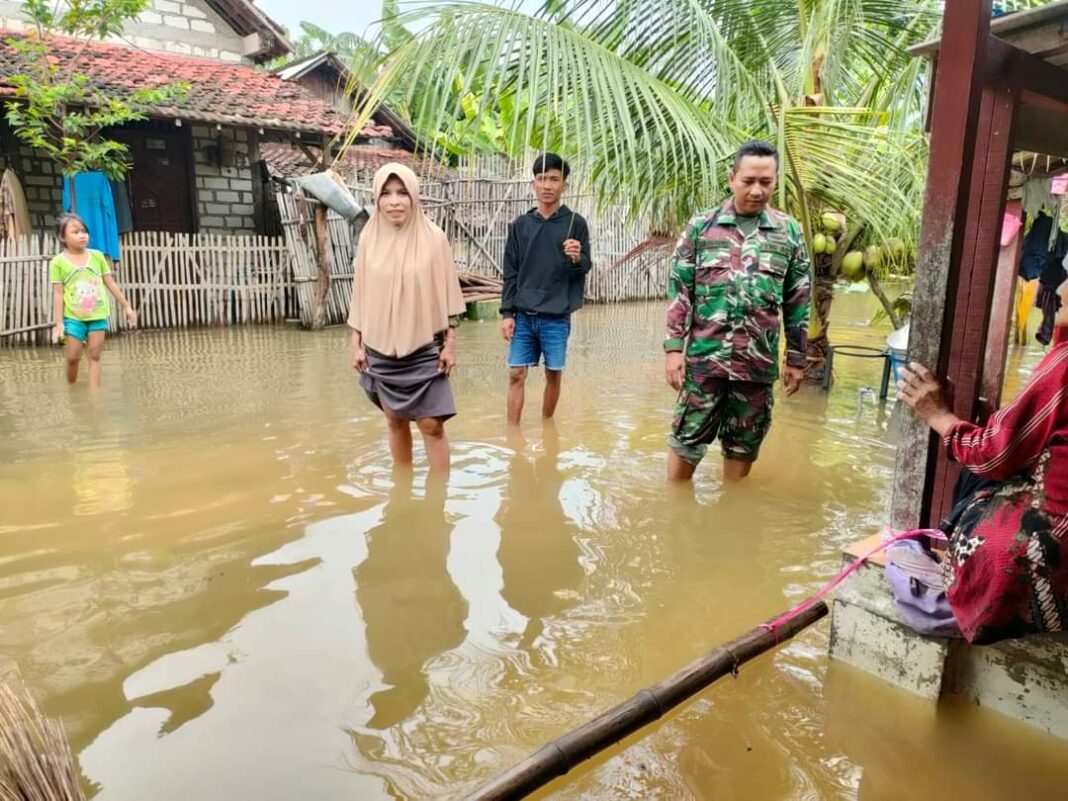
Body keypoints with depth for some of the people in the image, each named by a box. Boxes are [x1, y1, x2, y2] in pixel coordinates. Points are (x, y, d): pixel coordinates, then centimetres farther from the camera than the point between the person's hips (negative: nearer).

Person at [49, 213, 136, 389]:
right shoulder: (58, 262, -2)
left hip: (98, 315, 2)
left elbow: (111, 283, 9)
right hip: (73, 317, -2)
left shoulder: (97, 256, 4)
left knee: (95, 356, 3)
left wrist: (127, 306, 9)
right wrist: (59, 322, -6)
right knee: (73, 357, 4)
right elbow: (58, 293, -3)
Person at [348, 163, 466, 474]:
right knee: (395, 421, 13)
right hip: (380, 350, 3)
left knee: (432, 425, -4)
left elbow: (446, 293, -2)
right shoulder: (369, 238, 0)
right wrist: (357, 344, 4)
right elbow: (361, 295, 5)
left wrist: (450, 343, -4)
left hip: (424, 349, -3)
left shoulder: (433, 237, -6)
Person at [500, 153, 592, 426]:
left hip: (556, 317, -2)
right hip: (523, 315, 2)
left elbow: (584, 269, -1)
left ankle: (546, 425, 25)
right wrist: (507, 313, 1)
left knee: (554, 374, 8)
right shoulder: (520, 225, 7)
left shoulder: (575, 223, 0)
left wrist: (576, 259, -25)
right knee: (516, 374, 1)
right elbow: (511, 273, 8)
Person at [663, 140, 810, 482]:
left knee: (743, 446, 13)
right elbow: (679, 290, -1)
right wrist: (673, 348, -7)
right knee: (686, 439, 6)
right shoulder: (701, 226, 0)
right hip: (704, 357, -1)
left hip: (758, 364, 2)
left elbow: (797, 302, 8)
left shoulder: (790, 232, 4)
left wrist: (796, 359, 9)